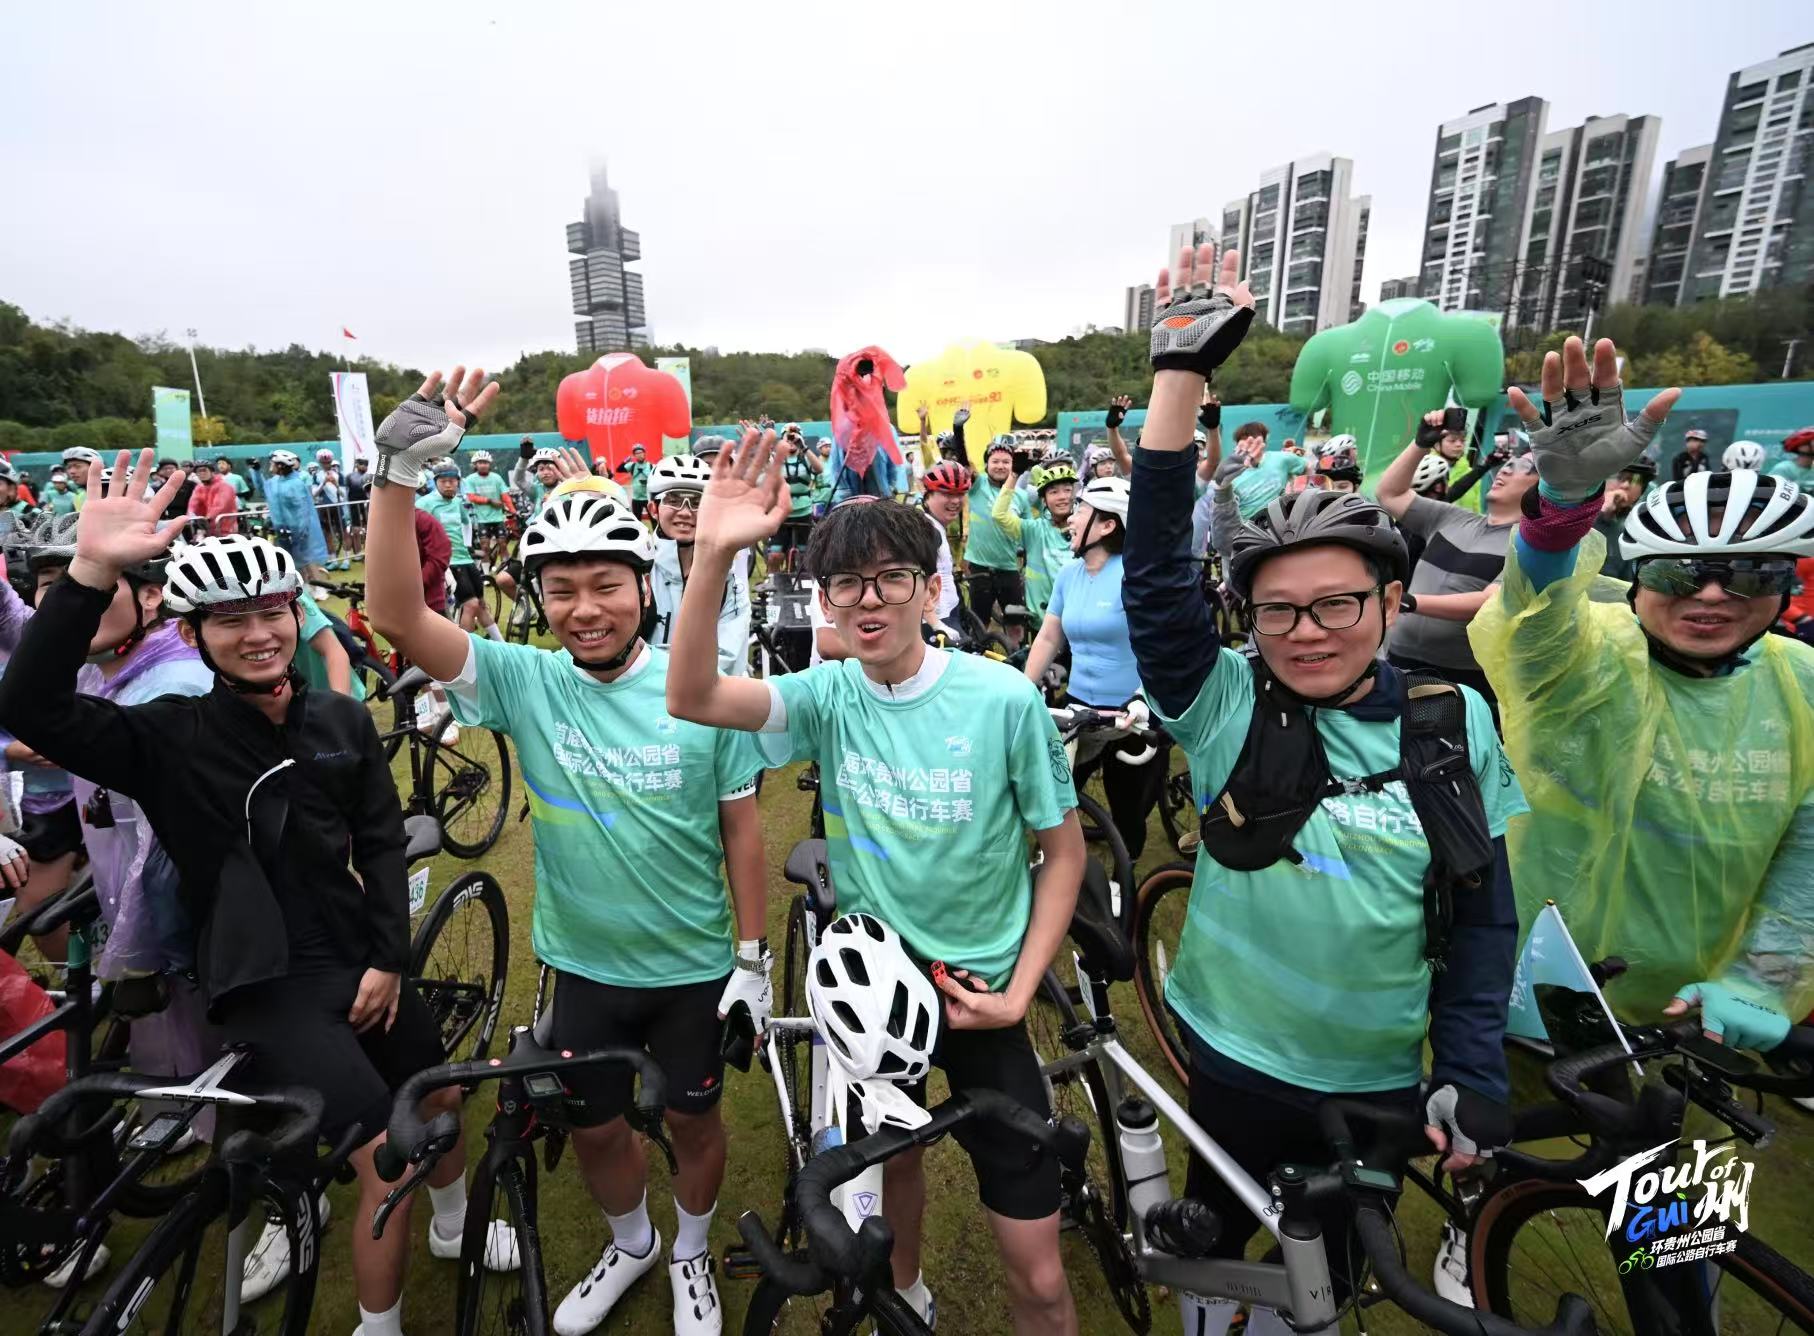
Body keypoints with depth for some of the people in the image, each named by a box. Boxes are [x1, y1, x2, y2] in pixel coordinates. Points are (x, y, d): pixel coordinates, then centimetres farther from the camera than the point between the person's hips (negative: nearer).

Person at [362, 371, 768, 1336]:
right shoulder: (524, 682, -13)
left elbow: (741, 827, -10)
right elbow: (396, 615, -24)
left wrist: (754, 954, -6)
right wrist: (399, 469, -33)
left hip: (694, 964, -1)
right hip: (582, 963, 2)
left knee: (693, 1119, 19)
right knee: (594, 1128, 22)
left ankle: (691, 1253, 51)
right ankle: (630, 1244, 54)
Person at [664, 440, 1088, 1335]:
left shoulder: (1003, 698, -19)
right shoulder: (828, 696, -11)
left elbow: (1064, 850, -8)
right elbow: (691, 698, -28)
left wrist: (1018, 991, -11)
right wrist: (714, 554, -40)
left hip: (979, 990, -2)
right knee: (890, 1158, 28)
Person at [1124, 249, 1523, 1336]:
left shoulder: (1455, 722, -9)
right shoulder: (1225, 705, -16)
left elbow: (1482, 912, -1)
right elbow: (1156, 570, -27)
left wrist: (1474, 1073, -3)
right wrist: (1184, 369, -29)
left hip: (1382, 1080, 2)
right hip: (1237, 1057, -1)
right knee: (1214, 1242, 24)